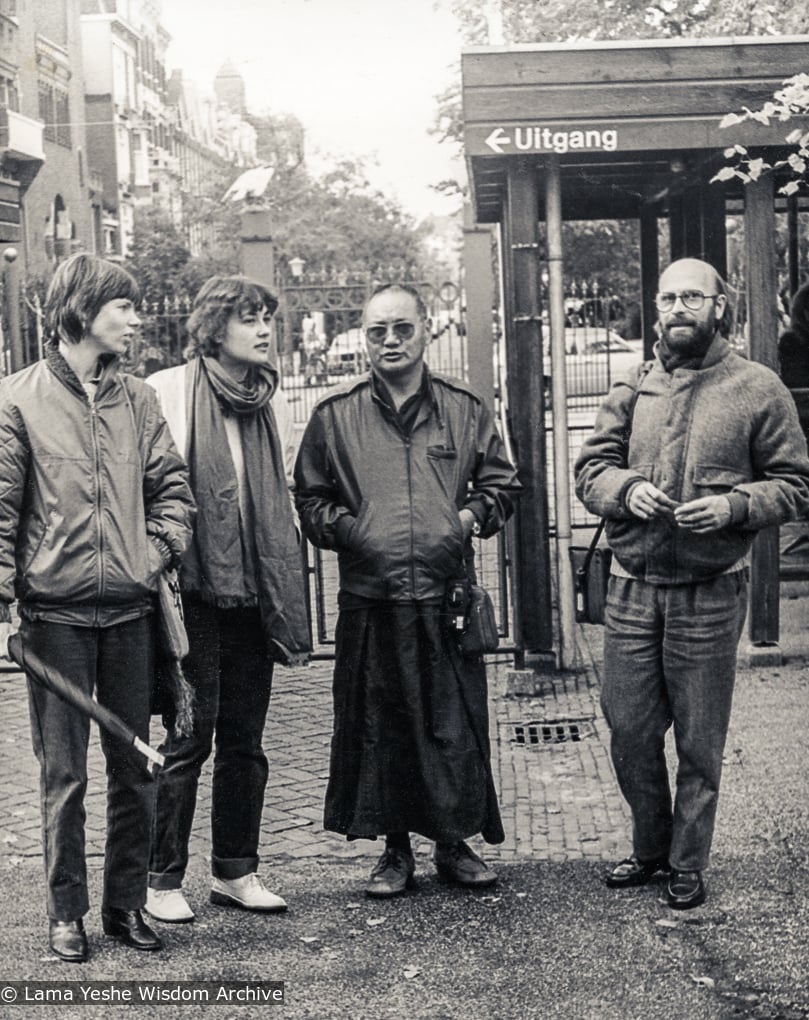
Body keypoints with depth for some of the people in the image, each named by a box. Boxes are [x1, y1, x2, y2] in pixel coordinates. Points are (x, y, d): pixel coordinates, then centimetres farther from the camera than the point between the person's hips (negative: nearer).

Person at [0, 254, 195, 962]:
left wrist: (158, 551, -2)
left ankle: (127, 904, 20)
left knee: (134, 767, 9)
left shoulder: (136, 399, 10)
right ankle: (67, 914, 14)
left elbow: (172, 486, 13)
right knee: (64, 774, 3)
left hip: (129, 610, 4)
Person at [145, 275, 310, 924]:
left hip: (255, 595, 6)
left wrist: (286, 592, 15)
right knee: (188, 740, -3)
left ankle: (236, 871, 21)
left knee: (246, 741, 10)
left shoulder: (273, 403, 11)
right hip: (195, 595, -5)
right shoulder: (167, 395, -7)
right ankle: (162, 881, 9)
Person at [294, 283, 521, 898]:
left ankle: (455, 842, 19)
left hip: (447, 594, 0)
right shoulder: (335, 416, 6)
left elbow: (502, 483, 17)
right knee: (378, 727, 5)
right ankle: (395, 850, 19)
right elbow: (310, 498, 11)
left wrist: (472, 515, -1)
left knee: (456, 725, 3)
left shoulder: (466, 409, 8)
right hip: (370, 599, 0)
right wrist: (347, 528, -5)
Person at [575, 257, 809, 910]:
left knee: (699, 741, 6)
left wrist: (734, 504, -18)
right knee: (629, 729, 10)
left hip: (709, 596, -3)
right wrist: (627, 488, -14)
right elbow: (591, 468, 8)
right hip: (632, 591, 3)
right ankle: (650, 847, 29)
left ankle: (688, 863, 22)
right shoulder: (632, 392, 10)